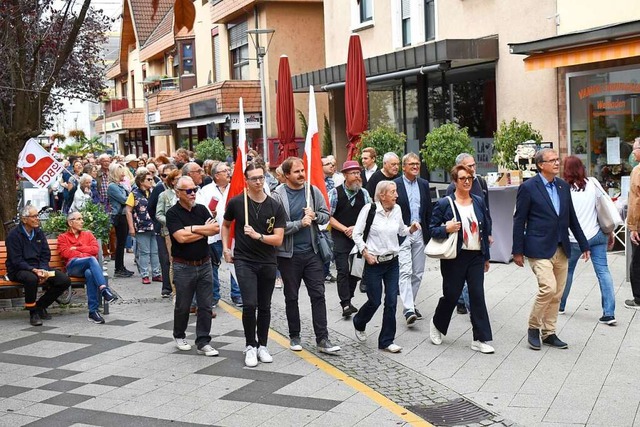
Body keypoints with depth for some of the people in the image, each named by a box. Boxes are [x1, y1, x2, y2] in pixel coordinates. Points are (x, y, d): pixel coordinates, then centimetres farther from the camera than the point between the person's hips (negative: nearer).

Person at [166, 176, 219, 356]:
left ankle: (203, 342, 7)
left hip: (204, 264, 4)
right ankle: (179, 336, 31)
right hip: (183, 266, -4)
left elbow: (215, 228, -7)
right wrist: (204, 230, -11)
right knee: (182, 306, 10)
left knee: (206, 305, 2)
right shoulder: (173, 213, -8)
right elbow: (181, 237, -21)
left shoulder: (201, 209, 6)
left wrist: (193, 229, -16)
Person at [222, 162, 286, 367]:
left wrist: (258, 236, -21)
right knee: (250, 304, -13)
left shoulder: (275, 207, -3)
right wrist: (226, 248, 6)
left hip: (268, 263, 2)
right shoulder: (237, 202, -5)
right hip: (244, 261, -2)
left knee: (264, 306, 10)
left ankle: (262, 346, 25)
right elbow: (226, 225, 14)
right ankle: (250, 346, 4)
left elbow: (278, 239, -7)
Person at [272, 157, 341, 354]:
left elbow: (326, 215, 7)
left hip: (312, 252, 2)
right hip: (289, 254, -2)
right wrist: (300, 223, -19)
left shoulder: (313, 191, 2)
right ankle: (294, 336, 26)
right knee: (291, 297, 11)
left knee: (318, 295, -1)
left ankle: (322, 339, 2)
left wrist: (315, 216, -12)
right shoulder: (278, 195, -10)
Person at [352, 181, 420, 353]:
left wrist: (411, 229, -4)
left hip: (392, 262, 4)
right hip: (374, 262, -4)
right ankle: (359, 323, 36)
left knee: (391, 302, 1)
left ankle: (387, 341, 13)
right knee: (374, 301, 3)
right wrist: (365, 252, -13)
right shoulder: (369, 209, -12)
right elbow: (357, 234, -6)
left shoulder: (397, 209, 2)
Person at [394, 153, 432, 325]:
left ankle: (410, 304, 25)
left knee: (418, 272, 11)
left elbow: (428, 210, 13)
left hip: (420, 233, 5)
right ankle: (408, 310, -17)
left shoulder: (424, 184, 10)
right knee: (405, 272, -13)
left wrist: (429, 232, 9)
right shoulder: (395, 184, -6)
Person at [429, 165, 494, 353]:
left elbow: (484, 229, 14)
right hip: (455, 258, -4)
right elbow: (432, 229, -3)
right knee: (451, 295, 4)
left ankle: (480, 339, 3)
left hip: (476, 256, 4)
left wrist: (486, 256, 14)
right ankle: (437, 324, 33)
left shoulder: (478, 202, 9)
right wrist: (446, 229, -23)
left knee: (478, 296, -1)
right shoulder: (444, 203, -5)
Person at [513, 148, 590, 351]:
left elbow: (572, 218, 16)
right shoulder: (528, 187, -7)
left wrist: (583, 244, 15)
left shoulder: (563, 186, 10)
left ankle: (549, 333, 22)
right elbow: (519, 220, -6)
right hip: (539, 249, -6)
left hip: (561, 249, 6)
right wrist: (517, 251, -6)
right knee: (548, 287, -17)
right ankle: (533, 327, 2)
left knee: (557, 294, 9)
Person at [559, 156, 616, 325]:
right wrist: (609, 232, 10)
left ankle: (560, 305, 31)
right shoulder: (592, 183, -2)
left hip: (575, 239, -3)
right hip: (597, 235, 3)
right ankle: (609, 313, -4)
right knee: (603, 270, 1)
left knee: (567, 270, 17)